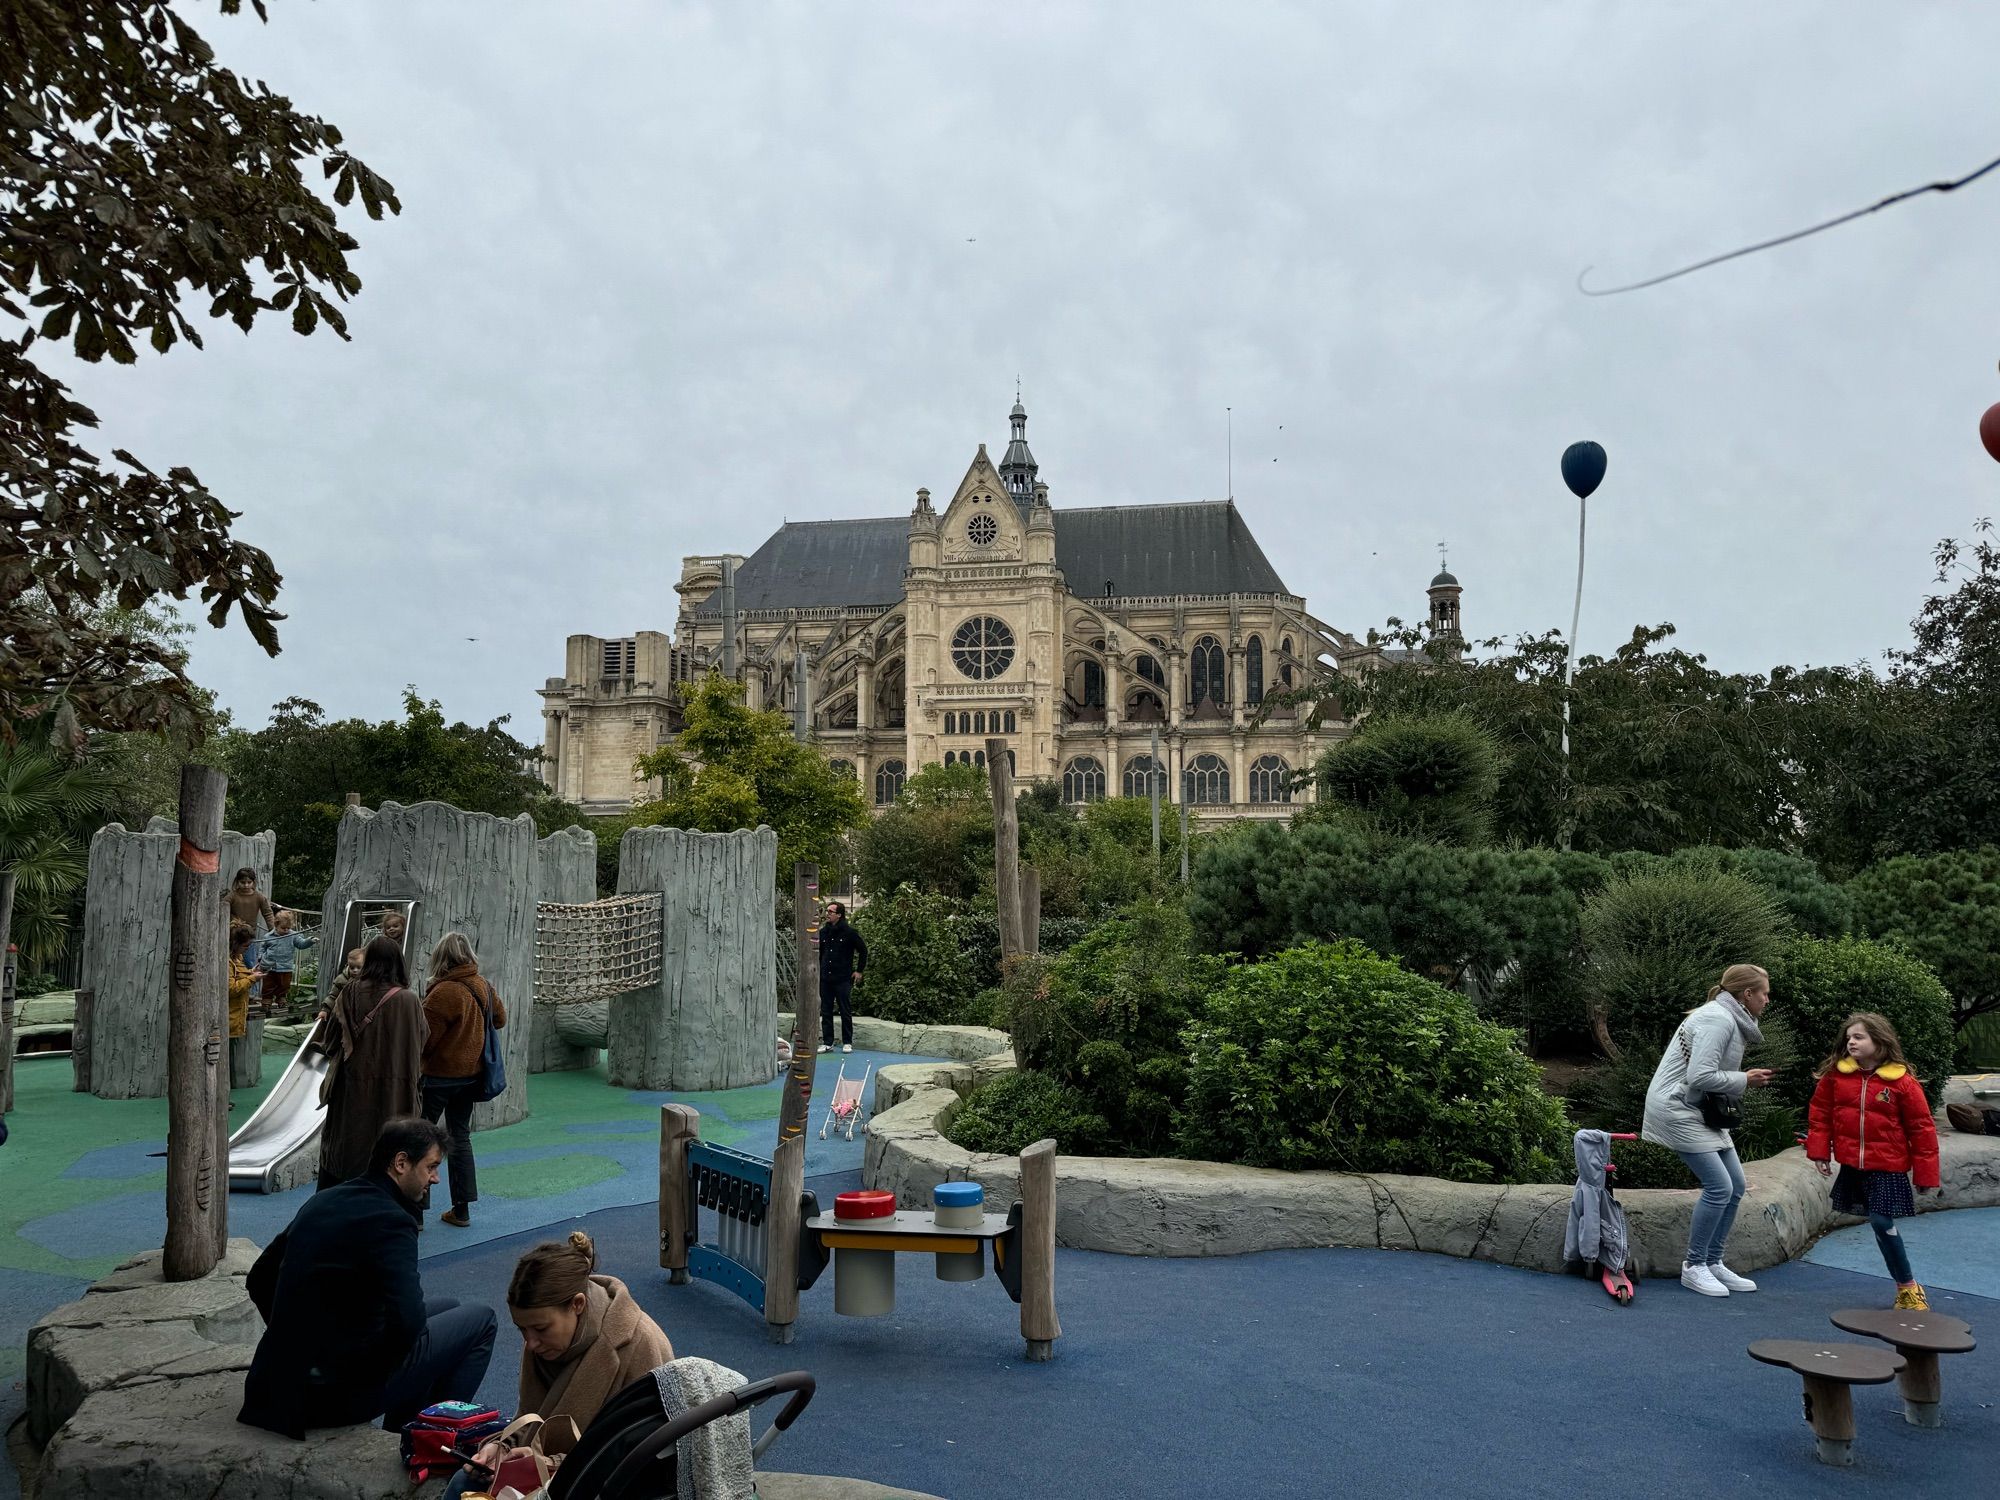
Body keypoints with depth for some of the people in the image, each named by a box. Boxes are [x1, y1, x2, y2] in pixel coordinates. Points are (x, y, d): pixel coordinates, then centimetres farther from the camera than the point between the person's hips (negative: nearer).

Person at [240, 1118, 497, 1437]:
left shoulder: (321, 1201, 7)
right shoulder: (391, 1221, -20)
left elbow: (258, 1280, 18)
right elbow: (407, 1321, -31)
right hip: (342, 1393, -9)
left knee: (448, 1306, 23)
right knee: (481, 1322, 5)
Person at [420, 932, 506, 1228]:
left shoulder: (443, 992, -21)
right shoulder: (483, 986, 0)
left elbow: (425, 1039, -17)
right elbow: (500, 1018, 16)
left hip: (439, 1075, -7)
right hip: (470, 1073, 7)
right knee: (460, 1137, 14)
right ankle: (462, 1209, 17)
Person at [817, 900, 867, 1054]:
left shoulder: (849, 932, -6)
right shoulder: (823, 932, 7)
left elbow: (863, 950, 2)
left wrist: (859, 970, 0)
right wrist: (818, 971, 12)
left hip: (843, 979, -5)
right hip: (825, 979, 5)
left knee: (846, 1012, 2)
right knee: (825, 1012, 6)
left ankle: (847, 1043, 11)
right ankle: (827, 1043, 13)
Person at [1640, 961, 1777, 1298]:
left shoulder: (1732, 1020, 13)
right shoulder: (1718, 1019, -19)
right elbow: (1700, 1076, -25)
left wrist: (1749, 1079, 1)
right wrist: (1744, 1080, -13)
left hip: (1702, 1110, 10)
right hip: (1677, 1108, -10)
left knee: (1735, 1186, 8)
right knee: (1719, 1186, -13)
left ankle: (1713, 1263, 18)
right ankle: (1694, 1267, 0)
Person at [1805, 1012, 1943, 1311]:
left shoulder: (1902, 1082, -10)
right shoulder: (1835, 1075, -3)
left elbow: (1921, 1128, -4)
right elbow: (1820, 1114, 7)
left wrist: (1926, 1174, -1)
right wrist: (1819, 1152, 2)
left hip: (1887, 1167, -4)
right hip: (1851, 1165, 4)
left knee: (1881, 1221, -11)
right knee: (1878, 1222, 9)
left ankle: (1907, 1286, 8)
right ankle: (1906, 1285, 24)